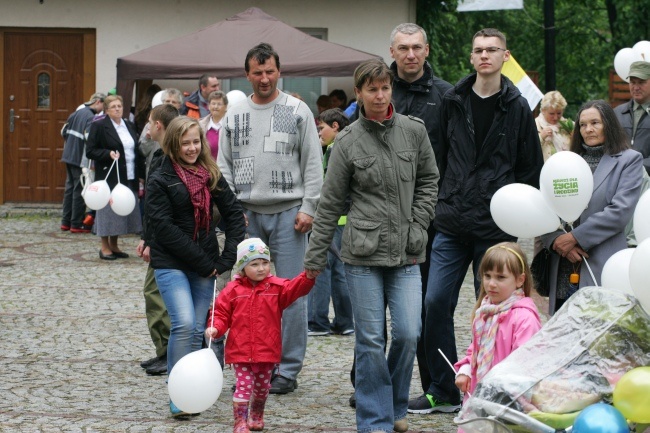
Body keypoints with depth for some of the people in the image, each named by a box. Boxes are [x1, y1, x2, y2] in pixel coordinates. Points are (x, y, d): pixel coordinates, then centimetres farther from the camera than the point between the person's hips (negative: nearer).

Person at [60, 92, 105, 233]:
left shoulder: (77, 113, 10)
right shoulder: (91, 117, -17)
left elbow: (64, 131, 17)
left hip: (69, 156, 9)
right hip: (81, 159, -8)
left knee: (70, 188, 14)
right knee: (80, 190, -2)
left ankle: (66, 222, 18)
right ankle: (77, 224, 2)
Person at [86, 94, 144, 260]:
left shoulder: (129, 126, 15)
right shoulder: (98, 126, -4)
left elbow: (137, 152, 18)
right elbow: (90, 151, -7)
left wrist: (141, 175, 13)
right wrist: (108, 154, -22)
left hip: (129, 178, 6)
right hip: (109, 177, -6)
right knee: (108, 211, -4)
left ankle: (114, 245, 18)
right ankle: (105, 247, 6)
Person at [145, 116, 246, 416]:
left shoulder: (212, 176, 9)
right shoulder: (160, 180, -4)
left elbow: (234, 215, 12)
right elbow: (164, 228, -11)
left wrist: (227, 257, -1)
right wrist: (204, 262, -13)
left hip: (204, 265, 4)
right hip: (171, 264, -4)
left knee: (197, 330, 4)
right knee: (184, 324, -18)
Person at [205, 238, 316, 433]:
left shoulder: (276, 287, 0)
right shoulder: (233, 290, -2)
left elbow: (294, 289, -17)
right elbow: (221, 313, 2)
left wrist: (308, 277, -36)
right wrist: (215, 328, -17)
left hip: (267, 351, 2)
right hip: (240, 350, -2)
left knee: (262, 386, 18)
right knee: (243, 385, -8)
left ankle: (256, 416, 41)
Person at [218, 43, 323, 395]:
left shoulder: (298, 111, 3)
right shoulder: (235, 115, 12)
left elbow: (313, 165, 1)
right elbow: (224, 166, 12)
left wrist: (308, 208, -7)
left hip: (288, 211, -3)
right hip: (248, 213, 3)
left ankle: (288, 369, 2)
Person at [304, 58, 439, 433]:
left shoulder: (414, 130, 4)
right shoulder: (348, 142, -1)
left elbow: (429, 180, 14)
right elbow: (330, 204, 3)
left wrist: (417, 225, 2)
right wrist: (315, 258, 4)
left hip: (406, 252, 2)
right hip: (363, 253, -2)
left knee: (408, 334, -4)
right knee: (371, 339, -2)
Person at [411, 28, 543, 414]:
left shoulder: (517, 107, 2)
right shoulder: (453, 102, 8)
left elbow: (531, 170, 4)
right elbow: (440, 158, 12)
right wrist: (443, 204, 6)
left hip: (496, 227, -2)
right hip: (452, 225, 2)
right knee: (436, 303, -2)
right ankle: (444, 392, 9)